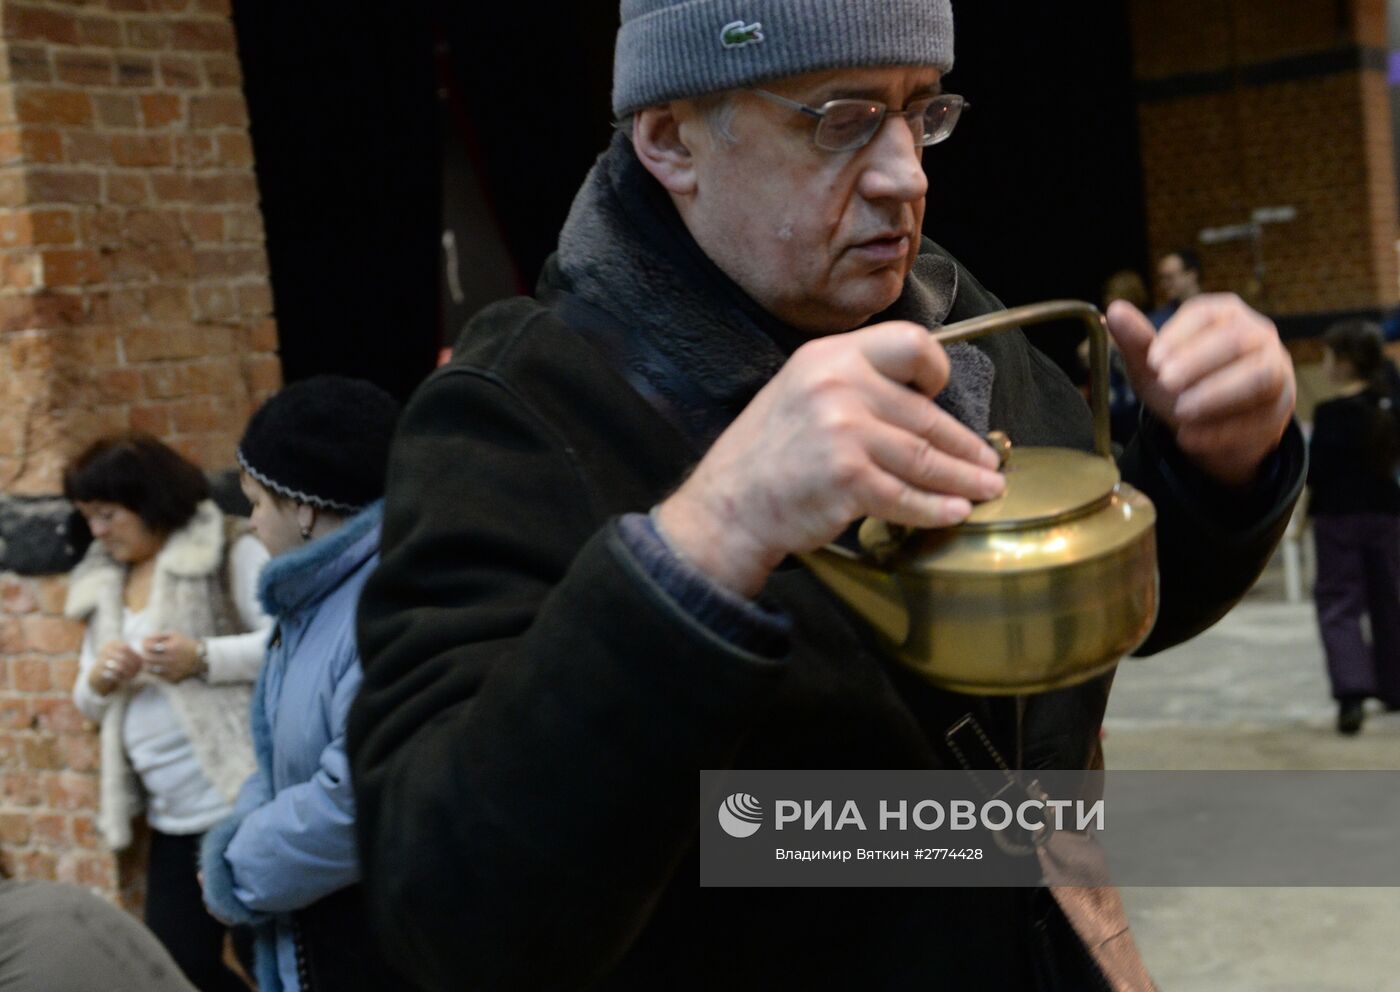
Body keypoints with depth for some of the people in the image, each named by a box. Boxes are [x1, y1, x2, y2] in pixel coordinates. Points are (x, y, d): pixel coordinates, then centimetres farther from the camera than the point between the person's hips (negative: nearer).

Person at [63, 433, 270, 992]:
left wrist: (202, 658, -23)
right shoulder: (103, 586, 17)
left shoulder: (228, 552, -5)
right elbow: (88, 704, 21)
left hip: (245, 801, -7)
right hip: (173, 819, 7)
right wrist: (98, 683, -2)